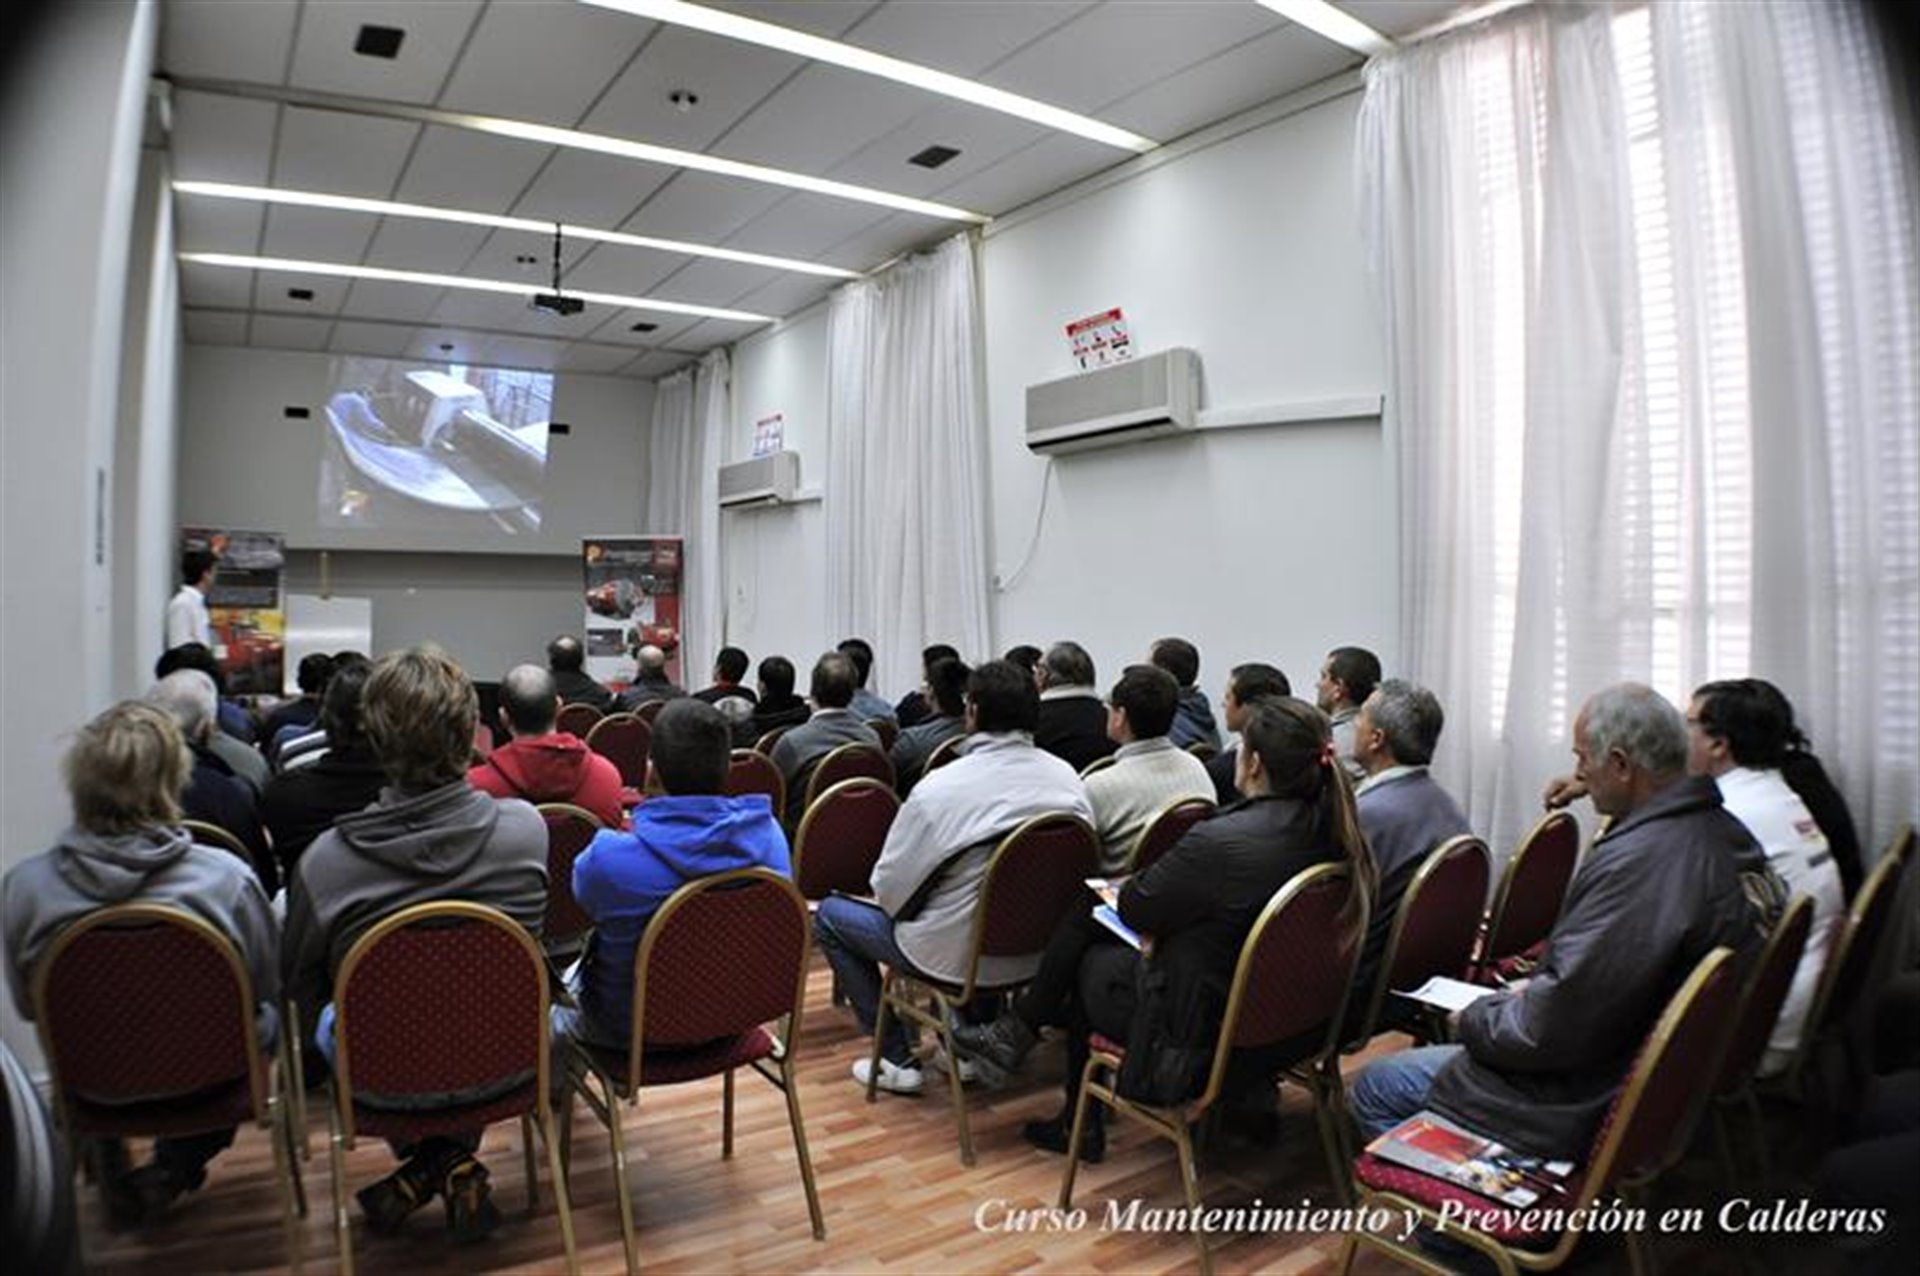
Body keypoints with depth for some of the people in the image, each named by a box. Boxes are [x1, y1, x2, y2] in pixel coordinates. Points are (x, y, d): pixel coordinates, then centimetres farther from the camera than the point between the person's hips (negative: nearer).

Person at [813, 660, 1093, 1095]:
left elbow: (890, 886, -12)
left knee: (830, 914, 14)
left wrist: (891, 899, 12)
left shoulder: (938, 788, -22)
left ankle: (897, 1060, 15)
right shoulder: (1067, 778, -8)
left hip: (959, 956, -5)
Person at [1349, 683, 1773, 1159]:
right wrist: (1534, 991, 9)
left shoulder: (1638, 861, -30)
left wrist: (1472, 1020, -9)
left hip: (1599, 1102, -10)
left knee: (1375, 1089, -1)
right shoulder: (1726, 833, 2)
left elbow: (1553, 1029, -27)